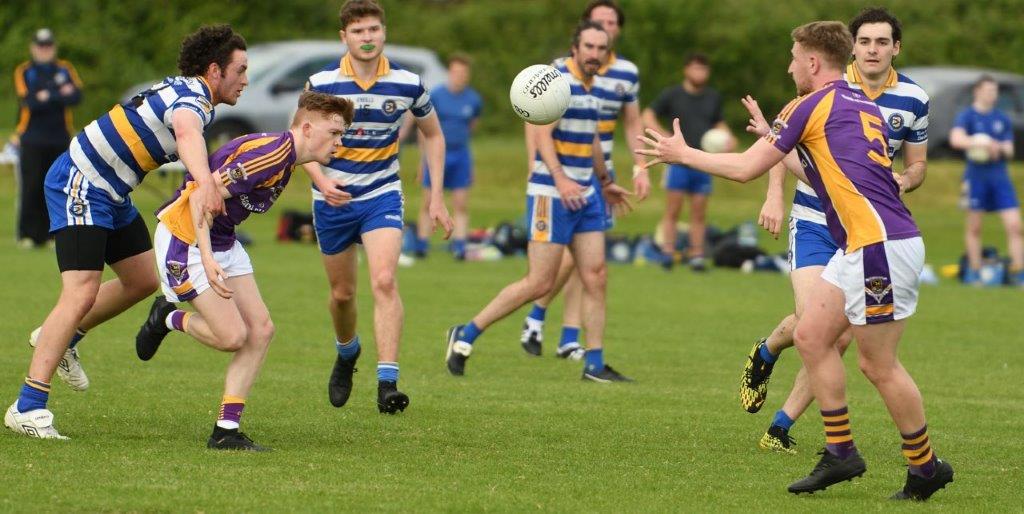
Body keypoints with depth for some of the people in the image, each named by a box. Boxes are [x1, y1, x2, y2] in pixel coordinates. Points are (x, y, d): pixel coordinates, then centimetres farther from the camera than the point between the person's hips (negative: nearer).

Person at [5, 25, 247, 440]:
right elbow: (186, 133, -46)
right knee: (81, 294, -17)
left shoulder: (186, 92, 10)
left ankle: (61, 339, 34)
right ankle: (27, 408, -18)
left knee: (143, 280, 16)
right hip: (78, 185, -10)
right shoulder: (192, 98, -22)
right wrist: (205, 182, -63)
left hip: (109, 193, 10)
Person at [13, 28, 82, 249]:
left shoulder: (65, 70, 11)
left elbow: (76, 97, -4)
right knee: (31, 189, -6)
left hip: (59, 139, 2)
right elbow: (29, 101, -12)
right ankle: (28, 235, -2)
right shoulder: (24, 72, 4)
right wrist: (60, 95, -12)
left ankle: (52, 234, 5)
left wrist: (47, 97, -14)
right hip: (32, 138, -2)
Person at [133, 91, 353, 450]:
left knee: (261, 329, 0)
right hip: (185, 237, -10)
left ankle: (226, 431, 2)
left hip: (222, 241, 10)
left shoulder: (285, 154, 7)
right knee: (232, 336, -14)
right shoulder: (269, 153, -24)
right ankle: (169, 319, 16)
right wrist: (207, 258, -36)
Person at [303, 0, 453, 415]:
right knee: (342, 292, 12)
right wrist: (321, 179, -20)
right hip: (333, 198, 1)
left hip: (382, 195, -1)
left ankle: (387, 383, -24)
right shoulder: (322, 83, -11)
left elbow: (433, 134, 10)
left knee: (384, 280, -21)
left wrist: (437, 197, 5)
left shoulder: (407, 84, -7)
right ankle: (346, 352, 45)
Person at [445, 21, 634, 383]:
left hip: (585, 195, 8)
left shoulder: (592, 89, 14)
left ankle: (594, 364, 7)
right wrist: (560, 178, -35)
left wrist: (605, 182, 38)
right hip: (551, 194, -8)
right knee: (539, 283, -7)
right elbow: (541, 134, -23)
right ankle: (465, 335, 5)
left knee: (595, 277, 2)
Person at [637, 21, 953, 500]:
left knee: (878, 365, -3)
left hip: (881, 243, -9)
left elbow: (745, 168, 0)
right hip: (861, 246, 9)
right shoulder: (863, 105, 19)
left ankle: (926, 467, 7)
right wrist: (778, 145, 41)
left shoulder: (812, 105, -5)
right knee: (811, 335, 11)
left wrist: (683, 154, 13)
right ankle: (841, 453, 12)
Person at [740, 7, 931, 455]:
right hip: (814, 220, -3)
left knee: (841, 337, -6)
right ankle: (765, 355, 16)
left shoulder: (914, 99, 1)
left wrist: (905, 180, -11)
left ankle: (782, 426, 5)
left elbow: (917, 163, 13)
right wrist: (774, 195, -16)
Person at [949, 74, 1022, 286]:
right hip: (976, 175, -3)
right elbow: (956, 139, -18)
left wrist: (999, 148, -8)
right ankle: (974, 273, 13)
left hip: (1000, 176, 3)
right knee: (974, 226, 3)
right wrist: (981, 142, -28)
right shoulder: (967, 115, -1)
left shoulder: (1002, 119, 13)